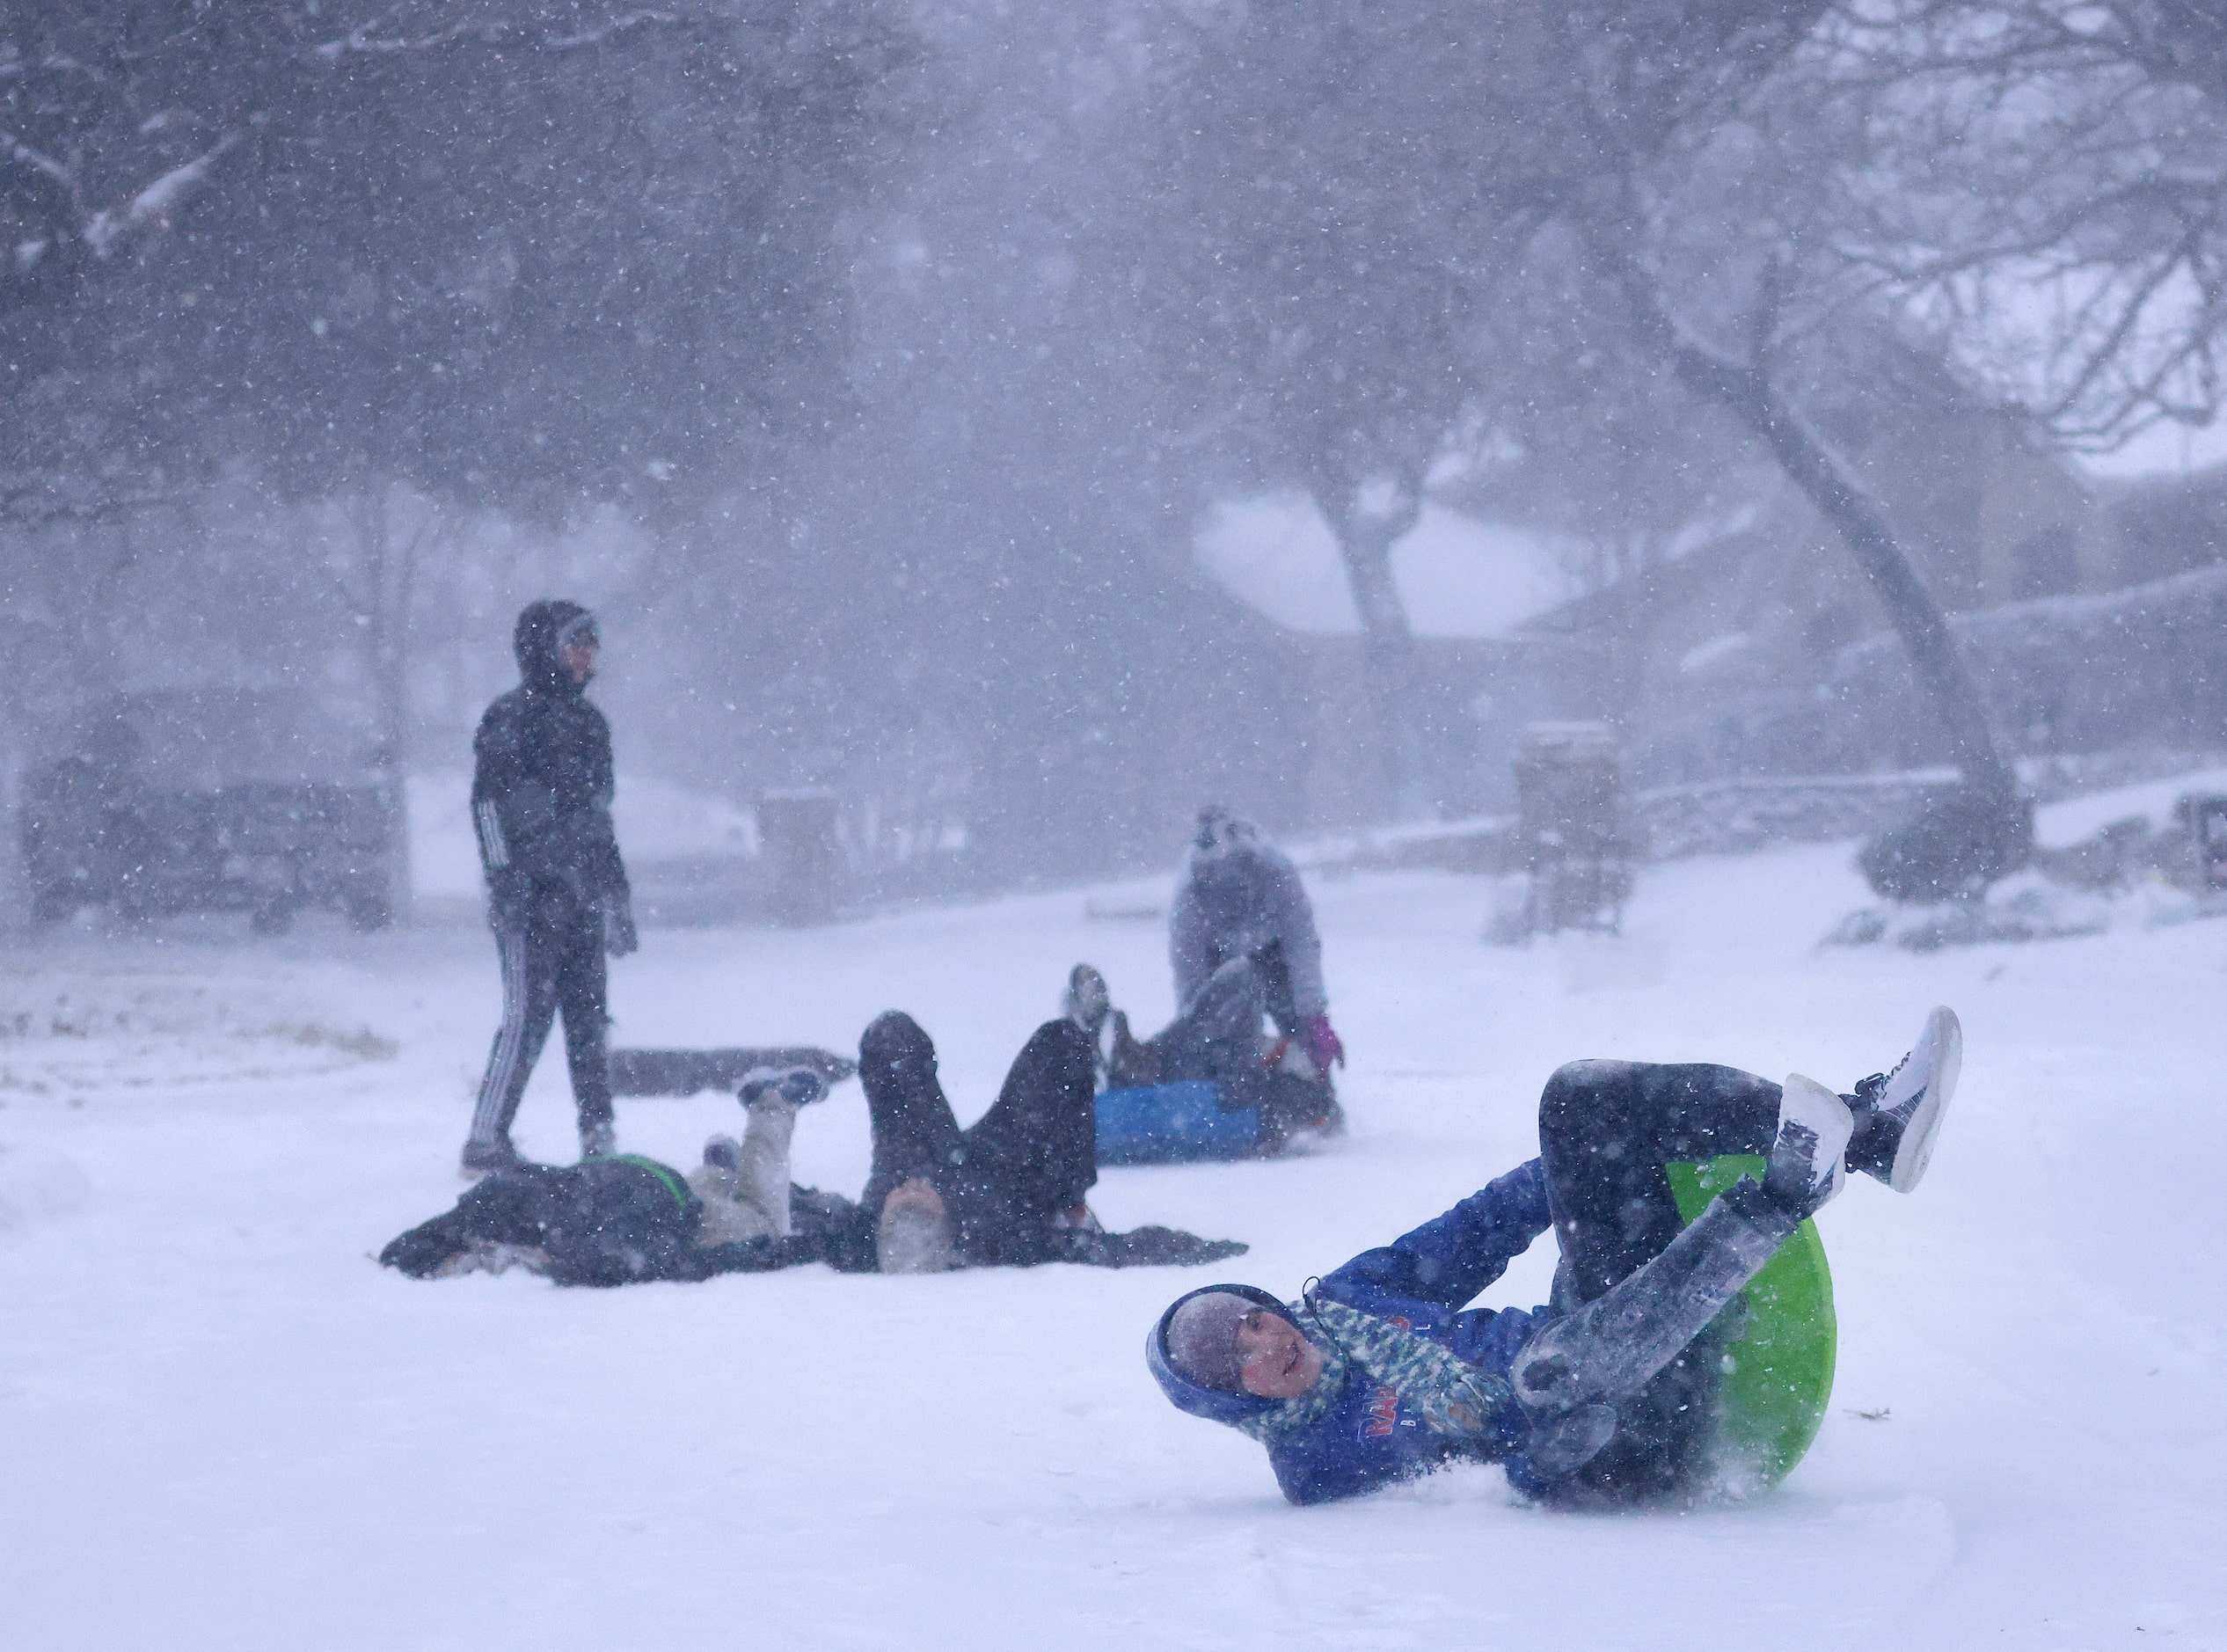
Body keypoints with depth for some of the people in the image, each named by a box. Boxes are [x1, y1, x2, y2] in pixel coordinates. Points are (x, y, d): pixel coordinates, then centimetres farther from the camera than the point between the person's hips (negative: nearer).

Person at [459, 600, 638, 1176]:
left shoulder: (588, 721, 17)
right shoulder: (511, 718, -6)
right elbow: (489, 804, -12)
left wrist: (615, 892, 21)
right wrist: (505, 882, -19)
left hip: (583, 894, 7)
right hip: (533, 895, -7)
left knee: (587, 1015, 7)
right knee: (528, 1015, -10)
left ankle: (600, 1142, 11)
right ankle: (485, 1141, -7)